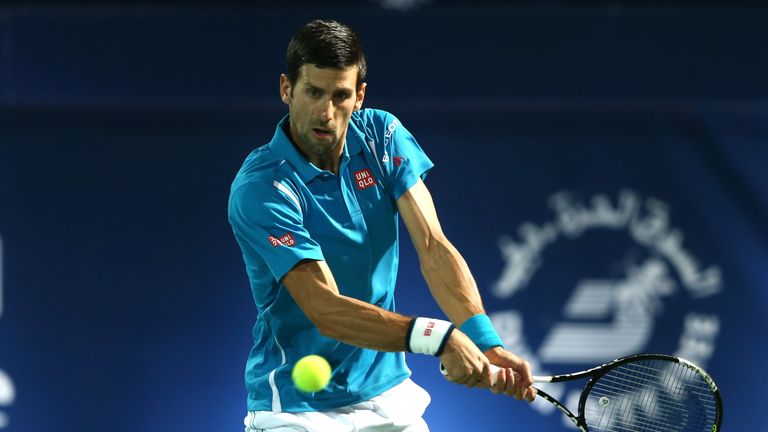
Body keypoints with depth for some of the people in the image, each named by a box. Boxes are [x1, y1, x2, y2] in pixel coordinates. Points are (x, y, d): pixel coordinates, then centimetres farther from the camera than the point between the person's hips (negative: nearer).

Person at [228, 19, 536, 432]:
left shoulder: (381, 137, -3)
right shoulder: (258, 189, -19)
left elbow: (433, 248, -12)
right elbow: (325, 310, -26)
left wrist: (486, 344, -27)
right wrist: (439, 337, -37)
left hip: (386, 391, 5)